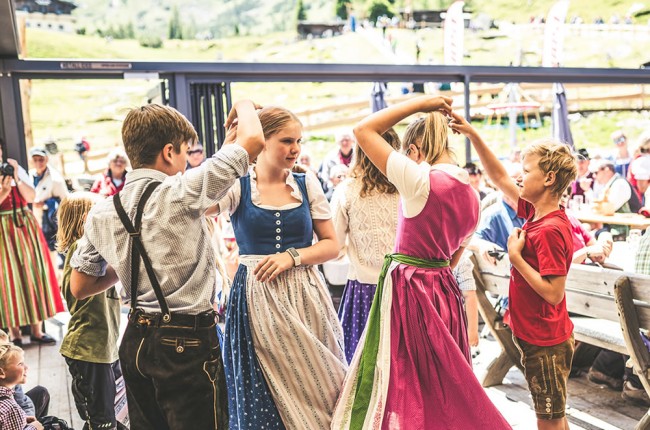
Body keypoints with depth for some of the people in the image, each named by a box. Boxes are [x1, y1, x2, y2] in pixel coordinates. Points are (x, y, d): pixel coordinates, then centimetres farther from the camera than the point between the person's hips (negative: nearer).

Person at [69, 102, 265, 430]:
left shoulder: (100, 214, 2)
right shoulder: (180, 193, -15)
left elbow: (79, 288, 10)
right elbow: (253, 140, -13)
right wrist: (243, 105, 6)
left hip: (135, 341, 7)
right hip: (187, 342, -6)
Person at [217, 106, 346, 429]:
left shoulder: (307, 184, 5)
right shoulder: (237, 185, -2)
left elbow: (331, 245, 6)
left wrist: (293, 256, -11)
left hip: (304, 298, 2)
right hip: (256, 300, -2)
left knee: (314, 388, 7)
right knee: (261, 399, 6)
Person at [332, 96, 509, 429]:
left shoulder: (420, 180, -17)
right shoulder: (472, 197, 5)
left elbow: (363, 130, -12)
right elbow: (453, 257, 13)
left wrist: (418, 102, -7)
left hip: (407, 291, -7)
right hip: (444, 291, 8)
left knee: (403, 388, 6)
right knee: (443, 393, 19)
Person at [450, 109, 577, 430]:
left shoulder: (550, 230, -24)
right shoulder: (535, 211, 1)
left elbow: (554, 293, -26)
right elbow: (500, 178, 9)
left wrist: (515, 257, -22)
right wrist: (473, 135, 3)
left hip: (545, 343, -9)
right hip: (542, 338, 9)